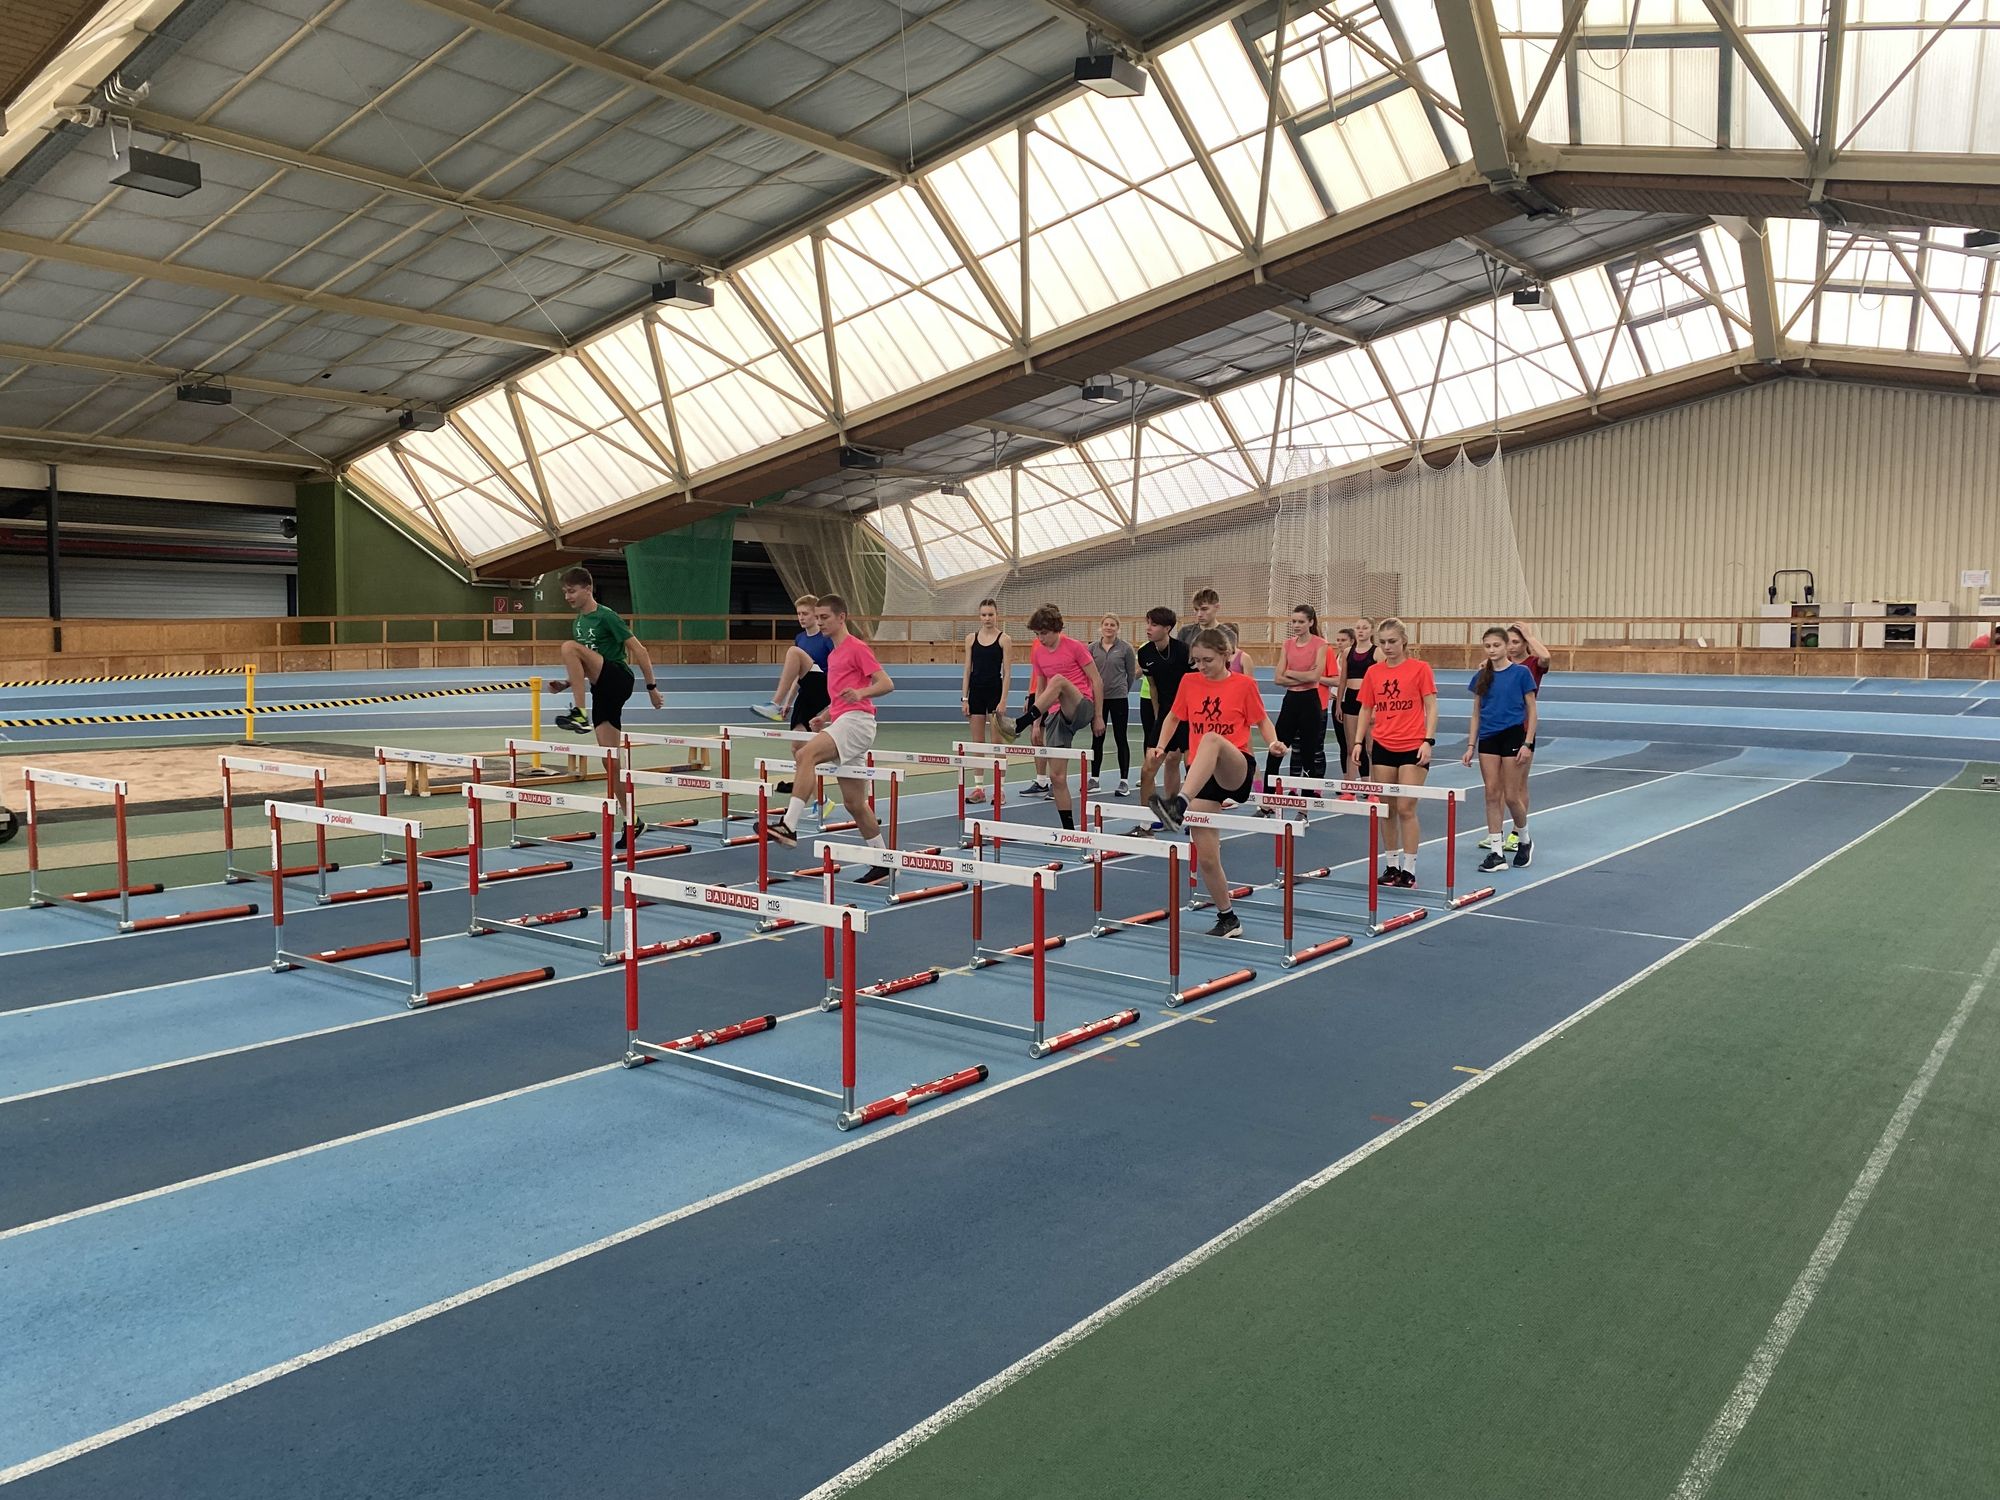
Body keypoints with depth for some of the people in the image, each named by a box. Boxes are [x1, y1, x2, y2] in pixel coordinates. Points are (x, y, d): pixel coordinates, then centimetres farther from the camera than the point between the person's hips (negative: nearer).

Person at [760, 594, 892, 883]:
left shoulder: (857, 648, -3)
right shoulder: (834, 654, 24)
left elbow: (886, 684, -11)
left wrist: (860, 692, -30)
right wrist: (824, 716, 15)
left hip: (856, 721, -10)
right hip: (841, 721, 10)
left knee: (805, 755, -29)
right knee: (854, 802, 9)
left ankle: (789, 826, -35)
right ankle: (882, 863, 16)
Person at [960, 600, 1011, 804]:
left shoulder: (1004, 639, -3)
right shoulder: (971, 638, 6)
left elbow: (1007, 673, -6)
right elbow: (967, 670, 7)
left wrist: (1003, 700, -12)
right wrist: (964, 698, 1)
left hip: (995, 691, -3)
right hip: (976, 690, 3)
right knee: (977, 742, 6)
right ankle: (978, 788, 11)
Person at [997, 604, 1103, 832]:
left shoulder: (1074, 646, -4)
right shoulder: (1038, 653, 12)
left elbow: (1097, 681, -3)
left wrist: (1098, 716, -5)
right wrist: (1037, 723, 15)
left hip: (1081, 709, -6)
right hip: (1055, 715, 6)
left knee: (1058, 680, -36)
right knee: (1057, 775, 0)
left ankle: (1018, 726, -46)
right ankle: (1068, 829, 8)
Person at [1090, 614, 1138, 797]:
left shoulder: (1125, 648, -3)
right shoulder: (1092, 648, 3)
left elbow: (1131, 673, 6)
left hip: (1119, 698, -2)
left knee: (1121, 739, 1)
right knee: (1097, 739, 9)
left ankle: (1124, 781, 5)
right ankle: (1094, 778, 19)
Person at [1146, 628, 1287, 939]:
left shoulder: (1244, 684, 0)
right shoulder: (1189, 682, 9)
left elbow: (1262, 721, 8)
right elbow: (1174, 717, 21)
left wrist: (1273, 742, -12)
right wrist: (1160, 746, 6)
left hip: (1236, 770, -4)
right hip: (1200, 775, 4)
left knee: (1211, 739, -39)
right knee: (1206, 857, -1)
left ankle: (1180, 805, -54)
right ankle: (1227, 918, 19)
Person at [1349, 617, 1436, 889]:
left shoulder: (1420, 668, -3)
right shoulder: (1373, 672, 7)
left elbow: (1431, 707, -4)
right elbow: (1366, 710, 12)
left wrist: (1428, 741, -13)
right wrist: (1358, 742, 2)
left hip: (1413, 748, -4)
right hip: (1383, 747, 4)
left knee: (1406, 808, -4)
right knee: (1388, 809, 8)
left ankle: (1409, 869, 3)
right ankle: (1392, 865, 17)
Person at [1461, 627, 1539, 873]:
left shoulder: (1521, 673, -5)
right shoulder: (1481, 677, 7)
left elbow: (1532, 711, -3)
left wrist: (1527, 743, -11)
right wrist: (1471, 745, 6)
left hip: (1514, 735, -4)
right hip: (1488, 738, 4)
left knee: (1512, 796, -1)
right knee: (1492, 794, 2)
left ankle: (1524, 841, 25)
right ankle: (1496, 853, 7)